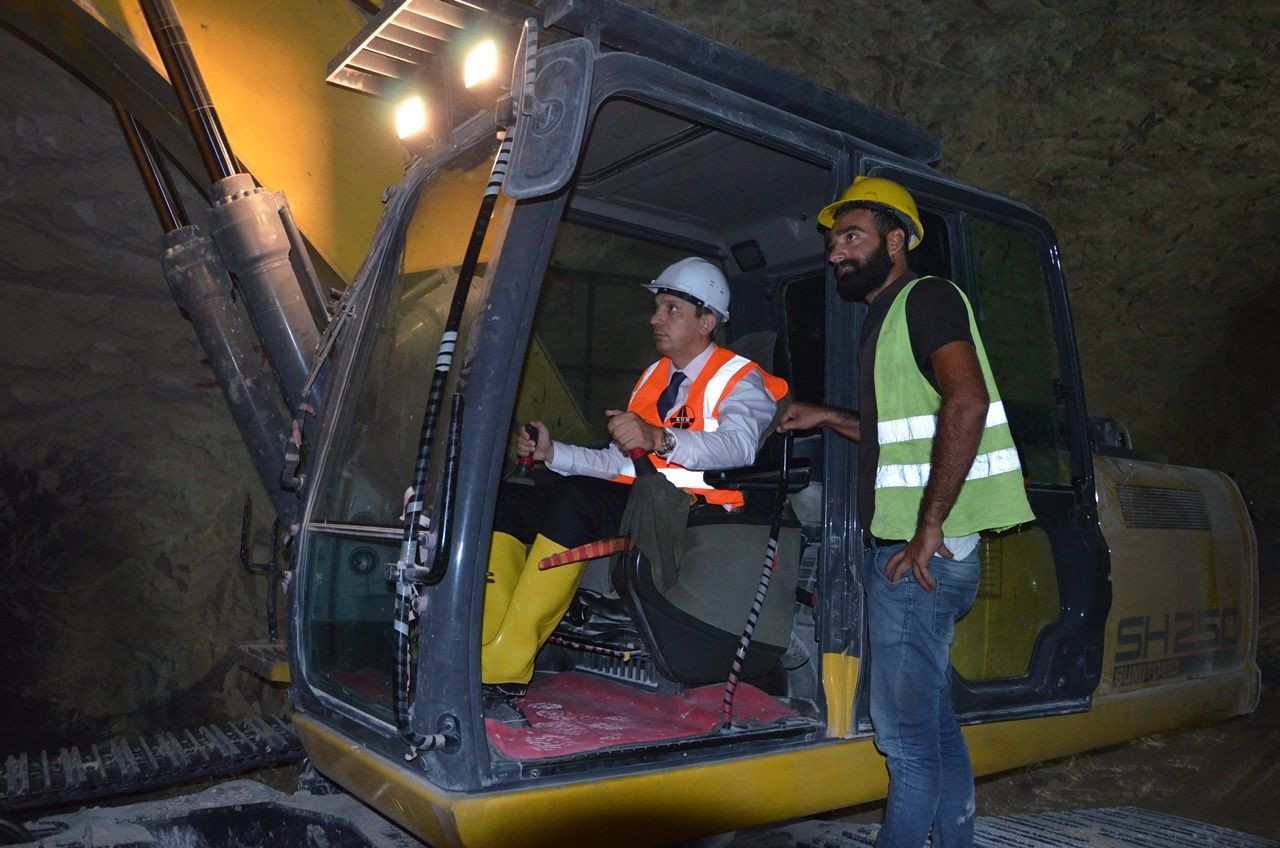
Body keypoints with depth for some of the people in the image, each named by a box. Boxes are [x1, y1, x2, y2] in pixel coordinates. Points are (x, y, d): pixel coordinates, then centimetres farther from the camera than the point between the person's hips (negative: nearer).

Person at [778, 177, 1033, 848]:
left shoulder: (926, 297, -9)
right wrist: (827, 418, 22)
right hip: (900, 545, 10)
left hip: (920, 551, -10)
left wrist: (929, 527, -26)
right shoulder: (887, 316, 21)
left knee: (905, 731, -1)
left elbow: (966, 402, -26)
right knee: (933, 719, 17)